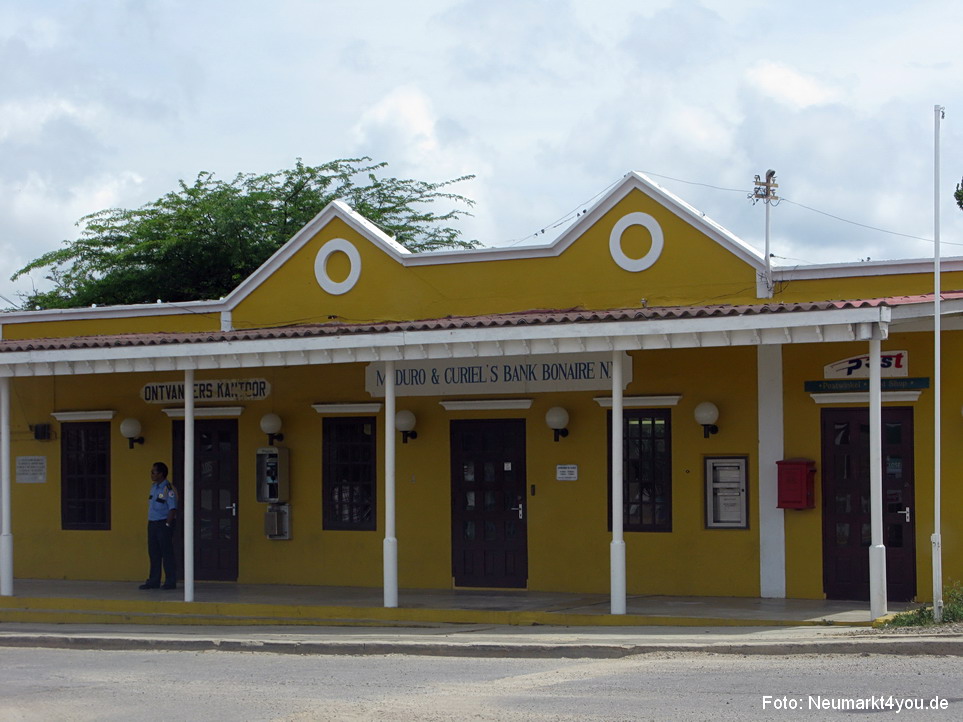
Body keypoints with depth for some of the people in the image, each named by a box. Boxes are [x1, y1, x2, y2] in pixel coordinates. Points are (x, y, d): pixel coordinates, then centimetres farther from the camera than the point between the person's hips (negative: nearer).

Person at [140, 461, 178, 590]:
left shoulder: (168, 489, -12)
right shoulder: (153, 487, 13)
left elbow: (173, 509, -14)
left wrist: (167, 525, -17)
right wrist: (150, 523, 14)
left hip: (163, 523, -8)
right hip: (152, 523, 8)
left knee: (167, 553, -3)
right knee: (153, 554, 10)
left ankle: (170, 582, 2)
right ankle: (154, 581, 16)